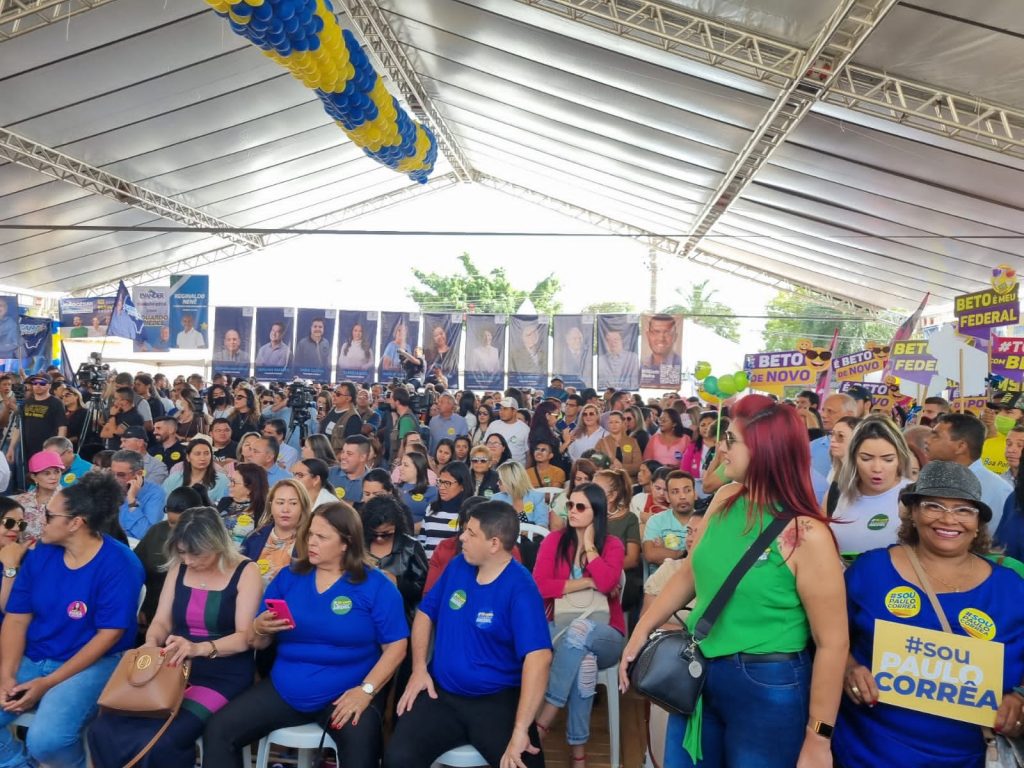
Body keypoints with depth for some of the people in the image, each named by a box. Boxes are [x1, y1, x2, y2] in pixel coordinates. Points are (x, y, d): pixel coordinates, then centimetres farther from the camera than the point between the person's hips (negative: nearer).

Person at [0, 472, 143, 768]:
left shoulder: (118, 563, -16)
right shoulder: (40, 554, 2)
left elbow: (109, 634, -16)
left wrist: (47, 683, -17)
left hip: (92, 663, -6)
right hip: (31, 659, 6)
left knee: (45, 740, -27)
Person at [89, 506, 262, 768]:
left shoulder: (245, 572, -8)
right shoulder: (178, 568, 8)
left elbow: (245, 637, -14)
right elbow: (161, 622, 8)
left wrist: (199, 648, -31)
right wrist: (151, 645, -15)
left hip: (223, 677, -5)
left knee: (163, 742, -28)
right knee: (103, 730, -17)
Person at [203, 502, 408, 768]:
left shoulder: (376, 586, -4)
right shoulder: (288, 577, 8)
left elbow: (395, 647, -7)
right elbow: (260, 644, 11)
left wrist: (366, 690, -19)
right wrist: (261, 628, -12)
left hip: (346, 693, -5)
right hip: (284, 690, 5)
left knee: (360, 743, -35)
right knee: (219, 730, -11)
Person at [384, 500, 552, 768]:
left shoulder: (520, 590, -16)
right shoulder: (457, 566, 4)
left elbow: (538, 656, -27)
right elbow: (425, 614, 15)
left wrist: (520, 730, -33)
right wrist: (419, 668, 1)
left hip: (497, 699, -4)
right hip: (441, 694, 4)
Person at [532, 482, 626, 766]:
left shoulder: (612, 545, 4)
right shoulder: (554, 540, 6)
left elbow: (606, 583, -19)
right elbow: (538, 586, -8)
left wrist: (589, 544, -7)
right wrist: (587, 583, -12)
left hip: (602, 635, -1)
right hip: (558, 629, 1)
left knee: (580, 630, -37)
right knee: (583, 661, -35)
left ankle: (541, 722, -34)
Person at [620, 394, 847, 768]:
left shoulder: (805, 535, -21)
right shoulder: (725, 500, -2)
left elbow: (832, 643, -17)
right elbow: (689, 572, 10)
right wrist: (641, 631, 9)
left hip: (768, 687, -6)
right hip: (698, 674, 6)